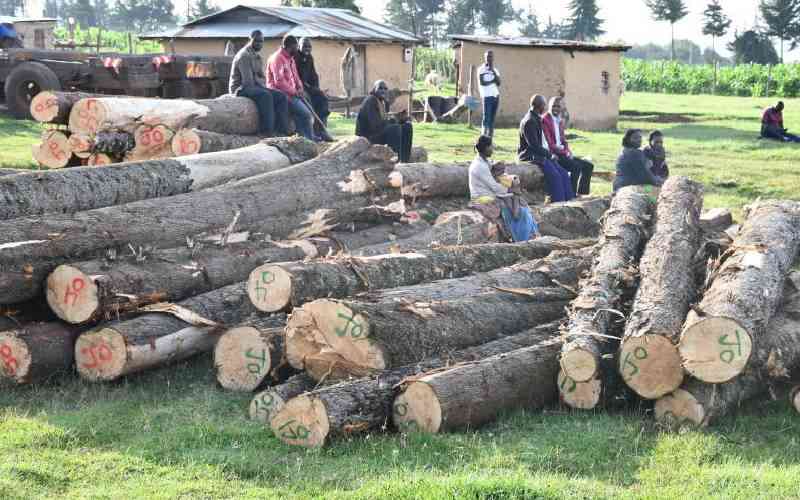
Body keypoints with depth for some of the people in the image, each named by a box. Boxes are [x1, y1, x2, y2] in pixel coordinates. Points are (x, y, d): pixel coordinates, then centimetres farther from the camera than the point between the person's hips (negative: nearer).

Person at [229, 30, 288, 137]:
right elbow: (248, 80, -20)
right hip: (241, 88, -9)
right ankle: (267, 130, -38)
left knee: (281, 96, -9)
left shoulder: (258, 56, 17)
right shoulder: (244, 55, -13)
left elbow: (262, 77, 19)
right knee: (265, 95, -35)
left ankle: (281, 129, -17)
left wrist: (264, 87, -1)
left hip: (256, 87, 9)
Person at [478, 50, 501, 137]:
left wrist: (493, 71, -4)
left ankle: (490, 136, 7)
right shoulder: (481, 69, -2)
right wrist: (493, 80, -3)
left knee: (492, 118, 5)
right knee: (486, 118, -11)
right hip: (487, 96, -6)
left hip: (496, 96, 6)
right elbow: (482, 83, -15)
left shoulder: (495, 70, 17)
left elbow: (499, 83, 4)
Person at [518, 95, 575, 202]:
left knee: (563, 173, -5)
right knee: (554, 175, -24)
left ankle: (568, 200, -5)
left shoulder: (537, 119, 14)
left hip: (540, 154, 9)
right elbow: (534, 145, -20)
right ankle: (558, 201, -20)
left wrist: (549, 153, 5)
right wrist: (550, 154, -13)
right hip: (530, 156, -9)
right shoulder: (529, 121, -16)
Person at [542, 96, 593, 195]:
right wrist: (565, 152, -16)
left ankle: (581, 195, 3)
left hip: (562, 153, 9)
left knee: (588, 166, 3)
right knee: (576, 166, -27)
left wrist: (568, 151, -2)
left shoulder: (560, 121, 17)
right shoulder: (545, 120, -10)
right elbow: (549, 144, -16)